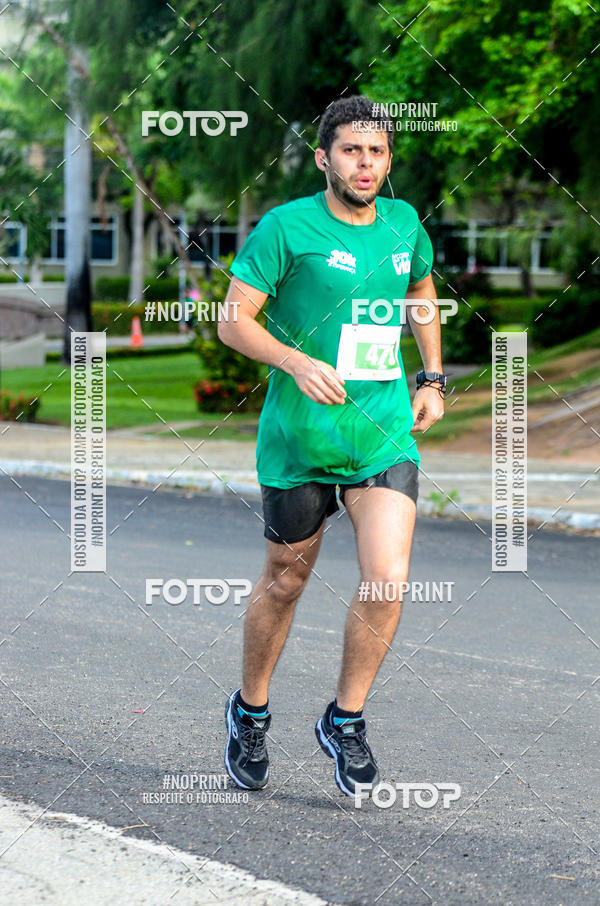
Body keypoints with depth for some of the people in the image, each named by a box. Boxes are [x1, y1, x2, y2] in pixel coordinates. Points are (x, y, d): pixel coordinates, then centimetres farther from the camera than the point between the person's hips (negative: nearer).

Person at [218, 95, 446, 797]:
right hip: (298, 440, -3)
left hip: (387, 436, 3)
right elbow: (233, 320, -9)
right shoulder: (286, 226, -8)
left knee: (388, 582, -12)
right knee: (285, 582, 10)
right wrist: (298, 363, -24)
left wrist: (433, 378, 18)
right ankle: (251, 711, 34)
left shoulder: (404, 224, 7)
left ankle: (345, 720, 9)